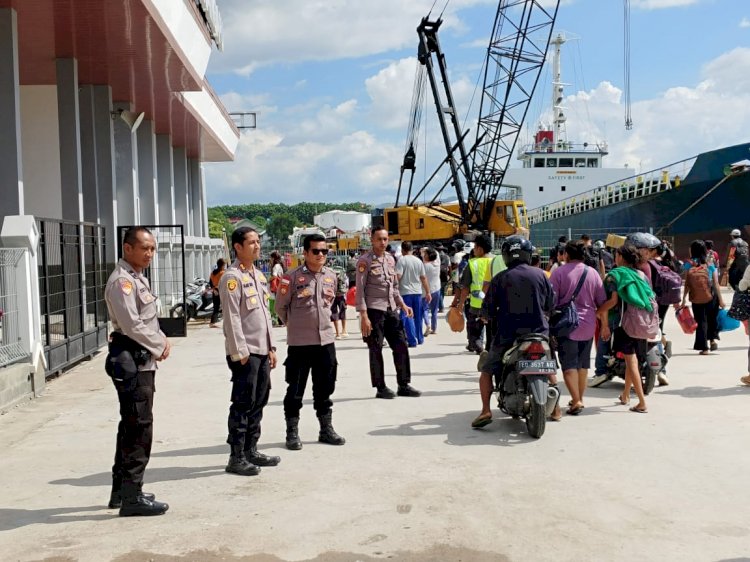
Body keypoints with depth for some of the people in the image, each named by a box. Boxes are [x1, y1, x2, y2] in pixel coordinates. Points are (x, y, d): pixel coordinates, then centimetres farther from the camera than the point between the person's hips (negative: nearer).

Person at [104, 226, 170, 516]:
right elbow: (132, 324, -22)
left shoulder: (138, 278, 17)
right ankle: (132, 496, -2)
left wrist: (162, 340, 4)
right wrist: (160, 346, -11)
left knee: (132, 426, 16)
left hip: (142, 361, 11)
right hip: (130, 362, -11)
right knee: (139, 427, -8)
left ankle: (121, 490, 26)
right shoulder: (122, 281, -15)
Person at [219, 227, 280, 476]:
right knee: (243, 404, -4)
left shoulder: (259, 275, 15)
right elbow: (232, 318, -16)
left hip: (262, 351, 8)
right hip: (245, 352, -8)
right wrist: (240, 352, -18)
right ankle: (236, 458, 4)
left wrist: (271, 347, 15)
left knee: (259, 402, 13)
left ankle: (251, 450, 23)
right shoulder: (232, 277, -12)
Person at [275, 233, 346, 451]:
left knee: (324, 388, 13)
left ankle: (326, 429, 25)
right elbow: (280, 307, -1)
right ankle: (292, 432, 15)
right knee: (295, 390, 3)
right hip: (299, 343, -4)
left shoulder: (331, 276, 6)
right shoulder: (292, 277, -10)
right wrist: (295, 325, 9)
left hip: (326, 341, 5)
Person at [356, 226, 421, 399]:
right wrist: (363, 316, -16)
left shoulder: (391, 259, 13)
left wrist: (402, 304, 9)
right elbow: (360, 290, -11)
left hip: (392, 310, 6)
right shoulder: (365, 261, -7)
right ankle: (380, 388, 11)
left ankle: (404, 385, 16)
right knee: (376, 350, 2)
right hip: (374, 311, -6)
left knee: (401, 346, 6)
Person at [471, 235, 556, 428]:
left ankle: (486, 411, -1)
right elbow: (551, 304, 7)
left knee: (487, 370, 13)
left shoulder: (500, 278, -6)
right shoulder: (540, 274, 0)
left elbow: (487, 310, -5)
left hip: (508, 335, -2)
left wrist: (487, 315, 17)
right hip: (538, 333, 2)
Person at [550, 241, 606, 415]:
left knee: (569, 364, -3)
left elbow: (551, 301, -9)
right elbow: (602, 301, 6)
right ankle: (580, 398, 26)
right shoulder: (592, 273, 3)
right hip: (587, 325, 4)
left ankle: (576, 401, -13)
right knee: (583, 363, 16)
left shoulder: (559, 272, -7)